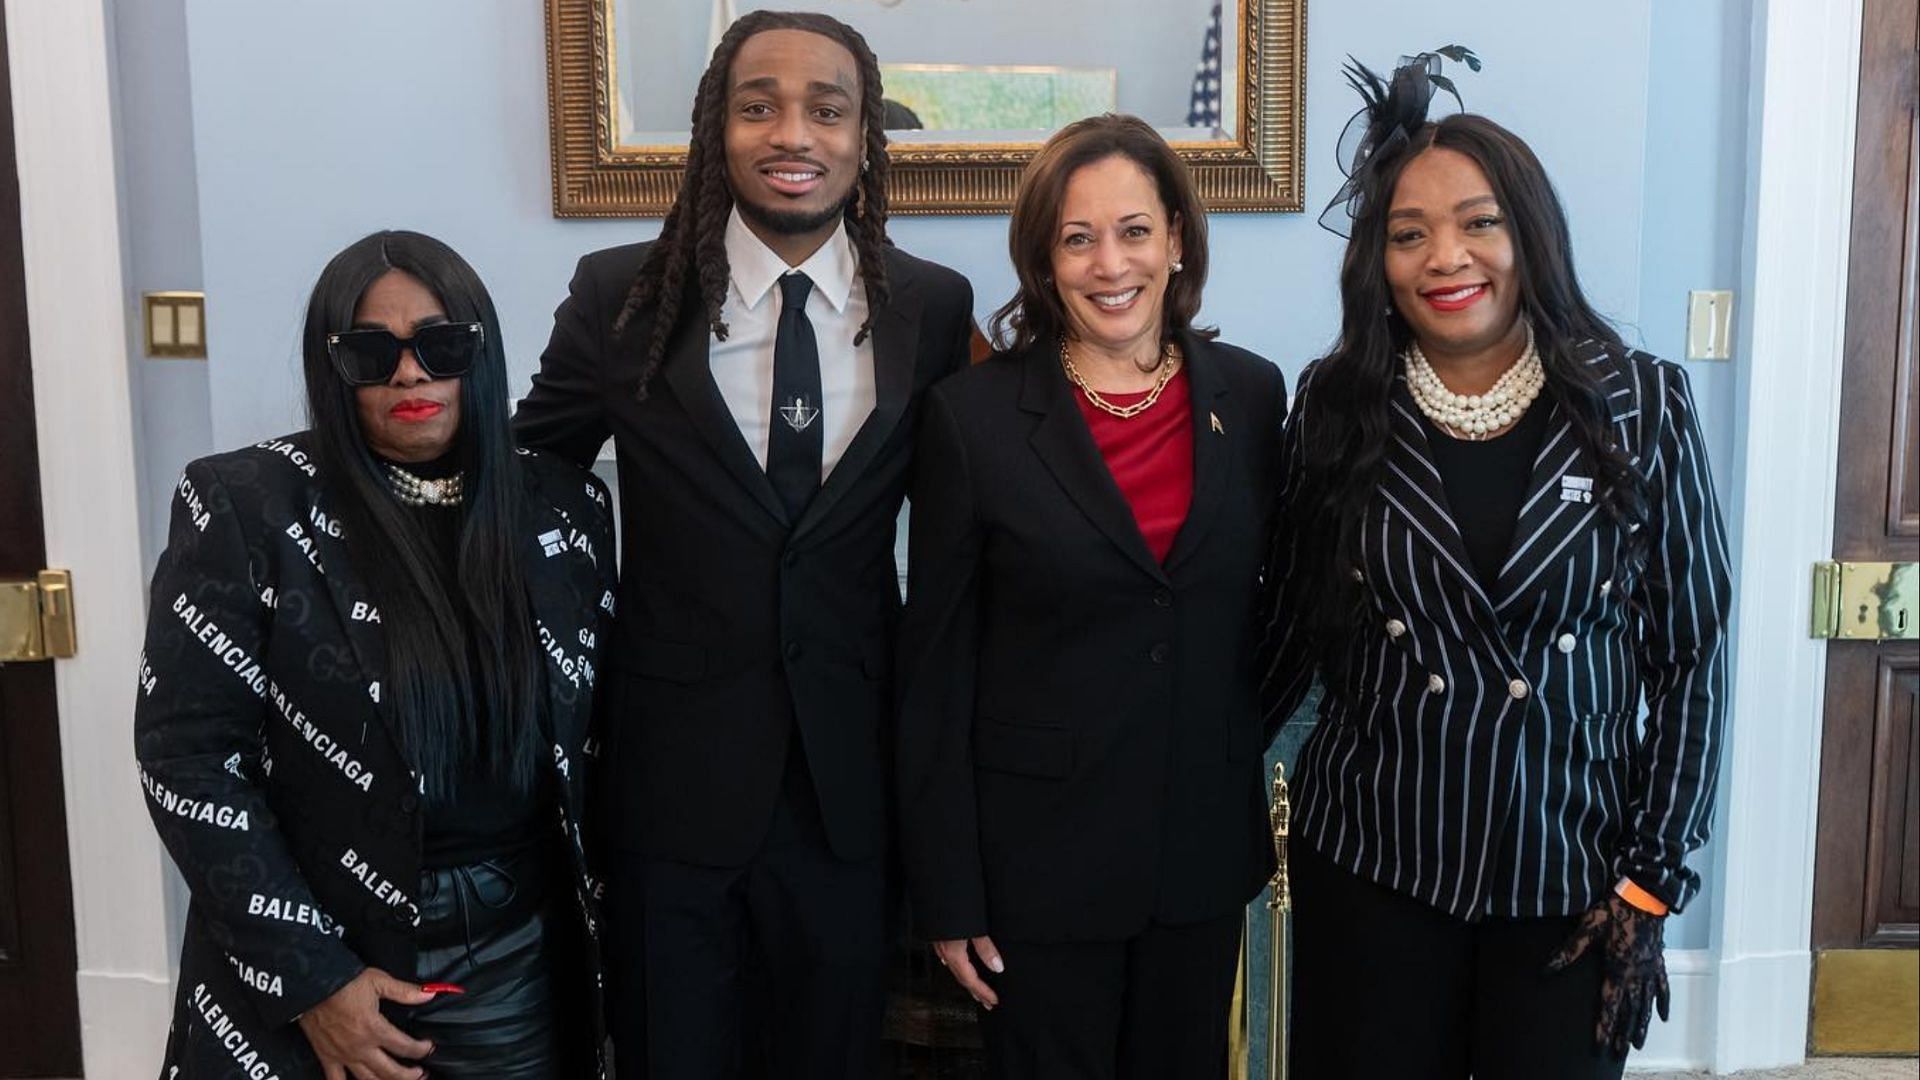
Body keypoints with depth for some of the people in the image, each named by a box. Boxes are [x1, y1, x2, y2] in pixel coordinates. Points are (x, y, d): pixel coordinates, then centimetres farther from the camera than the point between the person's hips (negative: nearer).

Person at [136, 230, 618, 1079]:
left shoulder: (563, 507, 0)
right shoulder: (244, 508, -10)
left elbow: (594, 732, 7)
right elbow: (187, 755, -11)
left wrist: (603, 927, 4)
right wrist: (311, 978, -14)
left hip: (517, 961, 3)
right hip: (312, 955, -3)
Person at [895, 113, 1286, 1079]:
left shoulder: (1250, 395, -1)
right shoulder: (975, 414, -10)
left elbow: (1261, 608, 9)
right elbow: (934, 665, -7)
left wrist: (1255, 814, 7)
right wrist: (948, 893, -7)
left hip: (1205, 845, 3)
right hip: (1039, 847, -3)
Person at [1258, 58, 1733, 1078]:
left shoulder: (1643, 407, -5)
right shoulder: (1337, 407, -2)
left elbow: (1691, 654, -2)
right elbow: (1294, 619, 6)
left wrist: (1651, 881, -3)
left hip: (1572, 878, 0)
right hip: (1368, 867, 1)